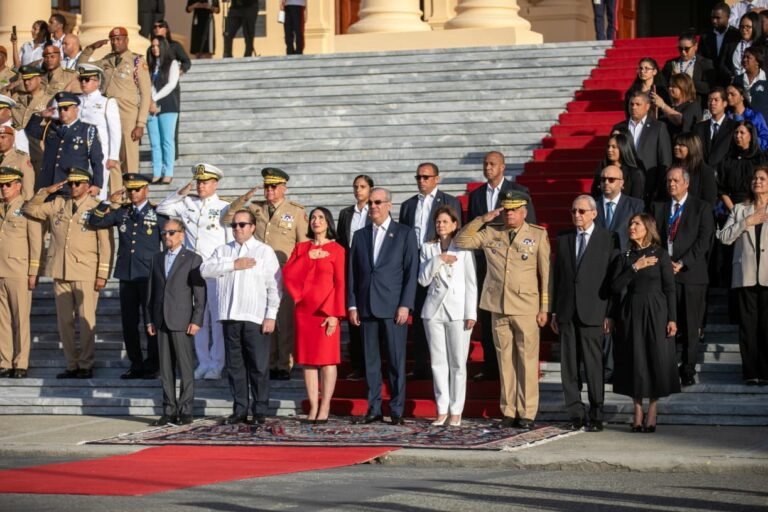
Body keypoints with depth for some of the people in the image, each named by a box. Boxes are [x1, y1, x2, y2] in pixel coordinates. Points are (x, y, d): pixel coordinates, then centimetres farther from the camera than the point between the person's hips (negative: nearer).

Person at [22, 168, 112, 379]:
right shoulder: (57, 204, 13)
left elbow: (105, 244, -2)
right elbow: (30, 209, 15)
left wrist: (102, 274, -7)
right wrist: (46, 191, 2)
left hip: (85, 274, -4)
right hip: (60, 272, 4)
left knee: (86, 320, -3)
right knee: (64, 321, 6)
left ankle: (86, 365, 3)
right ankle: (72, 365, 12)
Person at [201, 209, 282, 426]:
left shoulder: (265, 251, 6)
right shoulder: (222, 251, 16)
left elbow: (274, 286, 1)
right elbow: (205, 269, 0)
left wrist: (271, 316, -7)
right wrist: (234, 265, -8)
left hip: (255, 318, -4)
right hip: (230, 317, 4)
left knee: (258, 367, -4)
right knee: (235, 366, 6)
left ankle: (260, 412, 0)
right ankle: (240, 411, 11)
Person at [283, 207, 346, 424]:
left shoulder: (337, 250, 0)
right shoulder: (301, 248, 12)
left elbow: (340, 284, -5)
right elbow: (287, 274, 1)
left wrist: (335, 314, -12)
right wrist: (309, 257, -9)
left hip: (326, 310, -4)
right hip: (304, 309, 4)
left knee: (327, 358, -4)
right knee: (308, 359, 3)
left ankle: (325, 408, -2)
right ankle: (313, 407, 5)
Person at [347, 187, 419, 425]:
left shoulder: (405, 233, 3)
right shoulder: (360, 235, 14)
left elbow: (411, 271, -2)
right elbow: (352, 272, 13)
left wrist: (405, 305, -9)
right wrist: (352, 305, 5)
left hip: (393, 307, -3)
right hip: (366, 307, 4)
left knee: (396, 361, -2)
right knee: (371, 360, 5)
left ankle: (397, 411, 3)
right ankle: (374, 409, 9)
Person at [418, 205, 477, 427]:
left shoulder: (464, 248, 2)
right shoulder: (428, 248, 11)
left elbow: (471, 282, 1)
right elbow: (423, 279, 3)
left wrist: (471, 313, -5)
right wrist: (438, 260, -11)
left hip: (457, 310, -3)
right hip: (434, 309, 3)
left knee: (458, 363, -3)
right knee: (438, 362, 4)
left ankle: (456, 411, 2)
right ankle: (442, 410, 9)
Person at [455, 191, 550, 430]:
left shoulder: (538, 235, 4)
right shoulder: (491, 234, 11)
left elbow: (546, 273, 3)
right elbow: (460, 241, 5)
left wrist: (544, 308, -2)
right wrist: (482, 219, -2)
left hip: (526, 308, -3)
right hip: (498, 307, 3)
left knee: (527, 360, -4)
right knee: (505, 360, 5)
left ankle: (527, 414, 0)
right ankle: (509, 412, 10)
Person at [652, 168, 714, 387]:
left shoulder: (701, 208, 4)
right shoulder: (659, 208, 15)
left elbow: (703, 240, -3)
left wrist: (682, 263, -11)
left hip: (691, 273, -2)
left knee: (690, 328, 0)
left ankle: (688, 371, 6)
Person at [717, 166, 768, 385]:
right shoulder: (740, 209, 16)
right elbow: (724, 237, 4)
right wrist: (746, 222, -4)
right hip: (746, 274, 2)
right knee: (748, 324, 0)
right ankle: (750, 372, 2)